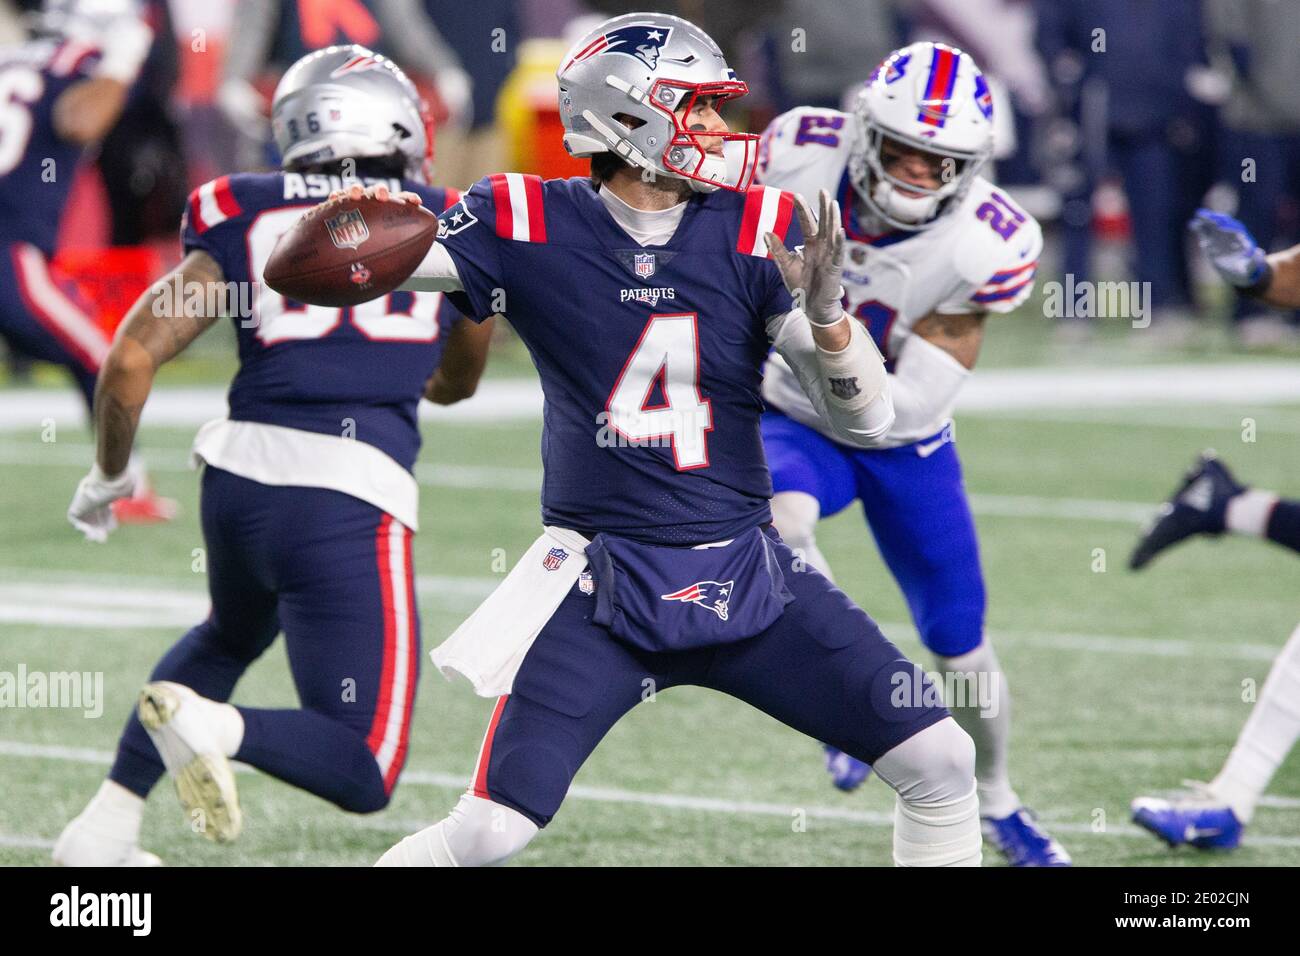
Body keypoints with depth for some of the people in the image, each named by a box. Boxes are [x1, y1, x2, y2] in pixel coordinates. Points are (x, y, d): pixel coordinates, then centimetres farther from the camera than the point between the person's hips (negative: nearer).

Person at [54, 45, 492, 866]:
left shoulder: (246, 223, 11)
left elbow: (133, 358, 5)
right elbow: (456, 383, 28)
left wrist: (109, 474, 22)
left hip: (241, 470, 4)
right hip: (351, 497, -4)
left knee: (231, 636, 38)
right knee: (364, 775, 3)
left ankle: (107, 826, 26)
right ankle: (215, 729, -26)